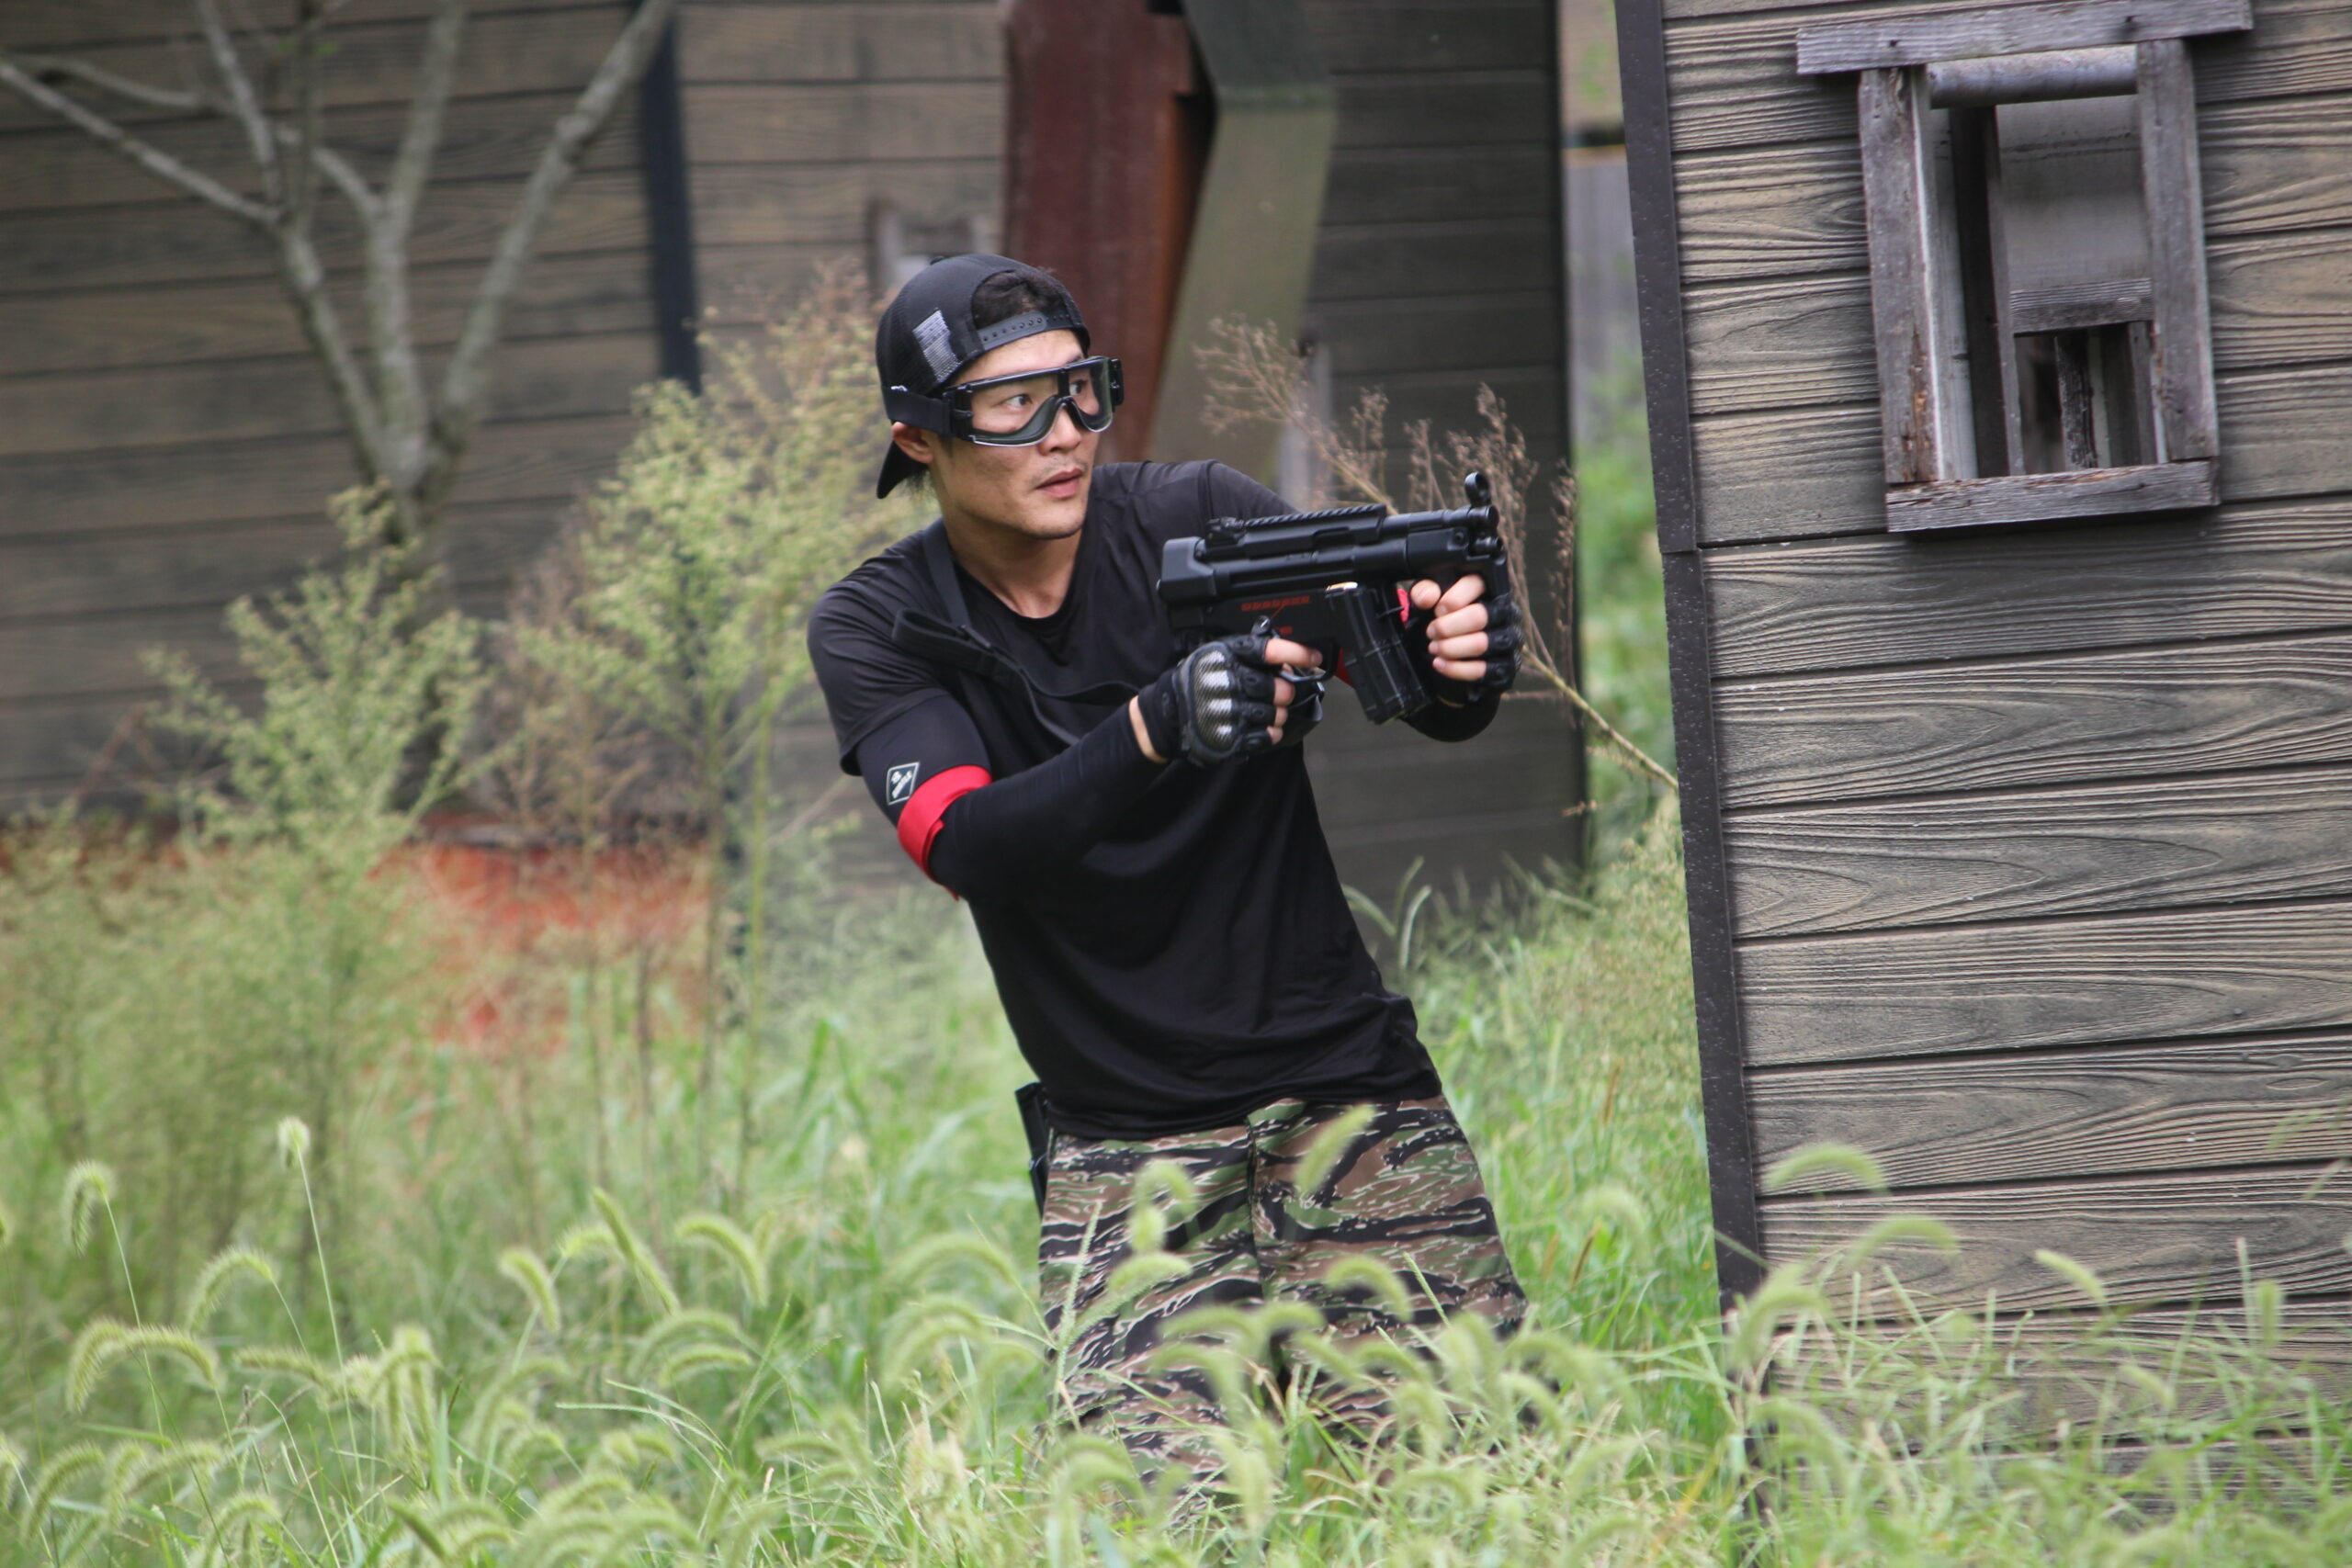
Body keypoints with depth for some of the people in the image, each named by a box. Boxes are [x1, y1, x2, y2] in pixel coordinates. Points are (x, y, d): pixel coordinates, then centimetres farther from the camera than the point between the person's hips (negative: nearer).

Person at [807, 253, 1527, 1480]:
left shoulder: (1195, 522, 0)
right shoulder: (876, 632, 0)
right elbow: (966, 848, -17)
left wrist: (1461, 658, -34)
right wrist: (1154, 729, -34)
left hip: (1346, 1090, 1)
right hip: (1125, 1141, -1)